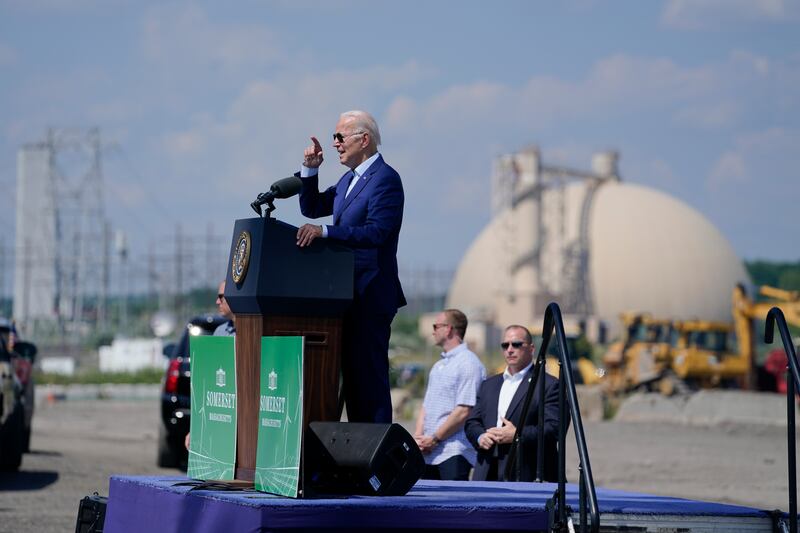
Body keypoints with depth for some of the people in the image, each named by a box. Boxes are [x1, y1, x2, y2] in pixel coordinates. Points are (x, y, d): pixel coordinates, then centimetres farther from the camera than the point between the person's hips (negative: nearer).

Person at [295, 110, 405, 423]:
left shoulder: (386, 179, -13)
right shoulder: (348, 180, 18)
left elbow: (375, 232, -23)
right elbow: (312, 208, 22)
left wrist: (325, 231, -30)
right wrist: (310, 170, 7)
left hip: (370, 295, -10)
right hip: (349, 295, 10)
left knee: (369, 374, -10)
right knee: (351, 374, 11)